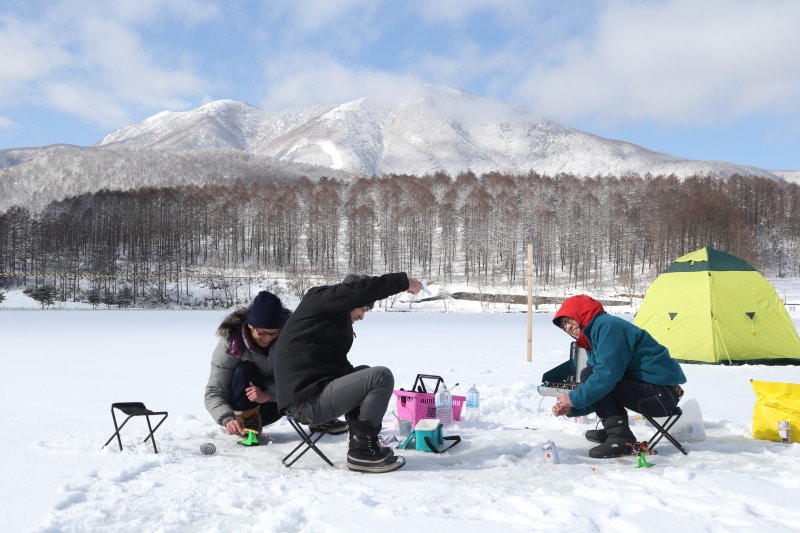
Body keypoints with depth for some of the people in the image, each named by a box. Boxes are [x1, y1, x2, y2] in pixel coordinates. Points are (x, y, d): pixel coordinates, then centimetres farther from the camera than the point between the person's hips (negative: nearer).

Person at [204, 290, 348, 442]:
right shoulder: (230, 344, -25)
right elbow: (214, 392, -27)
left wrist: (267, 395, -37)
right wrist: (228, 419, -45)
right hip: (245, 406, -3)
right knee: (244, 371, -33)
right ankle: (247, 425, -21)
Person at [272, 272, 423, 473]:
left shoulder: (333, 317, 25)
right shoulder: (320, 299, -3)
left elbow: (338, 364, 22)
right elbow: (360, 289, -20)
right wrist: (404, 282, -11)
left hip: (309, 394, 11)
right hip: (309, 401, -11)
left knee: (365, 374, 26)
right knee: (382, 377, -15)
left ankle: (361, 441, 12)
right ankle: (363, 451, -7)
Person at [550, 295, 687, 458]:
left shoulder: (607, 326, -14)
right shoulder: (591, 340, 17)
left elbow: (607, 374, -26)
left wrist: (574, 398, -17)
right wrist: (571, 409, 0)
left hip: (661, 394, -10)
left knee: (589, 375, -17)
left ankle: (620, 438, -18)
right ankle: (613, 430, 19)